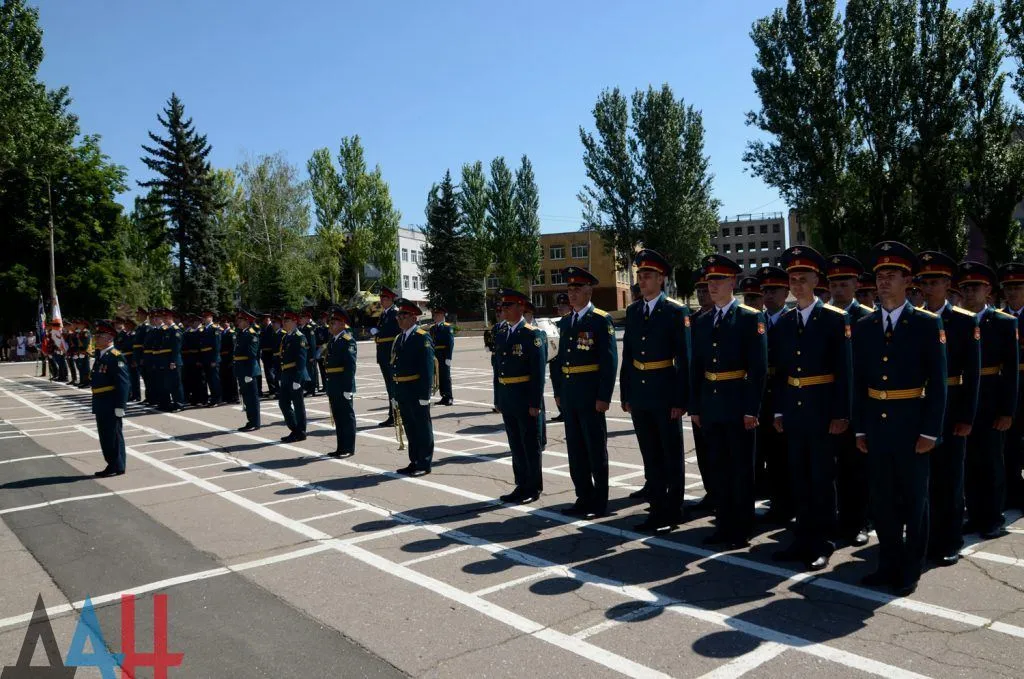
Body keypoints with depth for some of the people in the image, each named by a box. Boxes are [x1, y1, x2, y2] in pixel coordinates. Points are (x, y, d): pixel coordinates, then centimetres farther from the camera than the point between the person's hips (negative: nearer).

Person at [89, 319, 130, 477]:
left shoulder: (116, 357, -15)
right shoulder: (100, 356, 13)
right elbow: (97, 380, 18)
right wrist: (96, 403, 18)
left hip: (111, 405, -9)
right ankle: (111, 465, 25)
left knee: (114, 436, 0)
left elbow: (123, 384, -19)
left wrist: (120, 406, -22)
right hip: (100, 405, 9)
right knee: (104, 436, 15)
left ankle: (117, 467, 10)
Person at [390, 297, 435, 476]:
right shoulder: (398, 339, 13)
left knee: (422, 428, 2)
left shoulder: (422, 338, -9)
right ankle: (414, 462, 24)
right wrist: (395, 394, 12)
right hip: (402, 392, 7)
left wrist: (424, 394, -18)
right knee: (410, 428, 14)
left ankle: (424, 464, 10)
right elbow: (395, 367, 14)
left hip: (417, 392, -7)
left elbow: (427, 369, -15)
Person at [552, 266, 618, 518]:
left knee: (596, 450, 4)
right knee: (575, 449, 12)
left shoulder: (601, 320, -8)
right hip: (569, 396, 7)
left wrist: (603, 396, -16)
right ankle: (584, 497, 24)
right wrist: (558, 391, 13)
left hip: (591, 395, -7)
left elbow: (610, 360, -12)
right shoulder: (565, 322, 13)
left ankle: (600, 502, 15)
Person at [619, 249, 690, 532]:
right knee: (650, 455, 12)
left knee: (671, 455, 7)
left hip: (665, 395, -5)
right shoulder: (632, 311, 8)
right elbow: (627, 355, 10)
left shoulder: (676, 312, -7)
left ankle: (672, 511, 19)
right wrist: (625, 394, 8)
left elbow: (684, 359, -9)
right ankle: (658, 507, 23)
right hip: (639, 395, 5)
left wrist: (681, 400, -12)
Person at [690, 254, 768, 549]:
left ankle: (741, 530, 16)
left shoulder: (751, 317, -6)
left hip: (738, 407, -5)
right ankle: (724, 525, 23)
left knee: (741, 469, 6)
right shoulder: (702, 322, 11)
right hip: (710, 407, 5)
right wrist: (695, 407, 9)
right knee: (719, 469, 12)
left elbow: (759, 367, -10)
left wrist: (752, 409, -14)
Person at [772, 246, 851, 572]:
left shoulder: (836, 318, -6)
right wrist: (779, 410, 8)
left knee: (822, 478, 4)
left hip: (823, 411, -5)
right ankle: (804, 539, 22)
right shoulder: (785, 321, 9)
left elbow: (844, 370, -9)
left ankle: (822, 544, 15)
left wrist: (841, 413, -13)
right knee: (799, 478, 11)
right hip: (794, 410, 5)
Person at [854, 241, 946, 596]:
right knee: (882, 500, 11)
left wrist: (930, 431, -11)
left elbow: (937, 382, -6)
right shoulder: (864, 326, 6)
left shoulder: (927, 324, -4)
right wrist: (859, 428, 6)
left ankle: (910, 570, 22)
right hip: (876, 427, 4)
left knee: (913, 499, 9)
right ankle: (889, 564, 25)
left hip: (911, 427, -3)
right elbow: (858, 382, 8)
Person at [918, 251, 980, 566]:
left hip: (950, 408, -2)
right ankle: (923, 537, 22)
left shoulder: (966, 320, -2)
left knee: (949, 477, 6)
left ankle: (948, 542, 17)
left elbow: (972, 372, -5)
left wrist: (967, 417, -10)